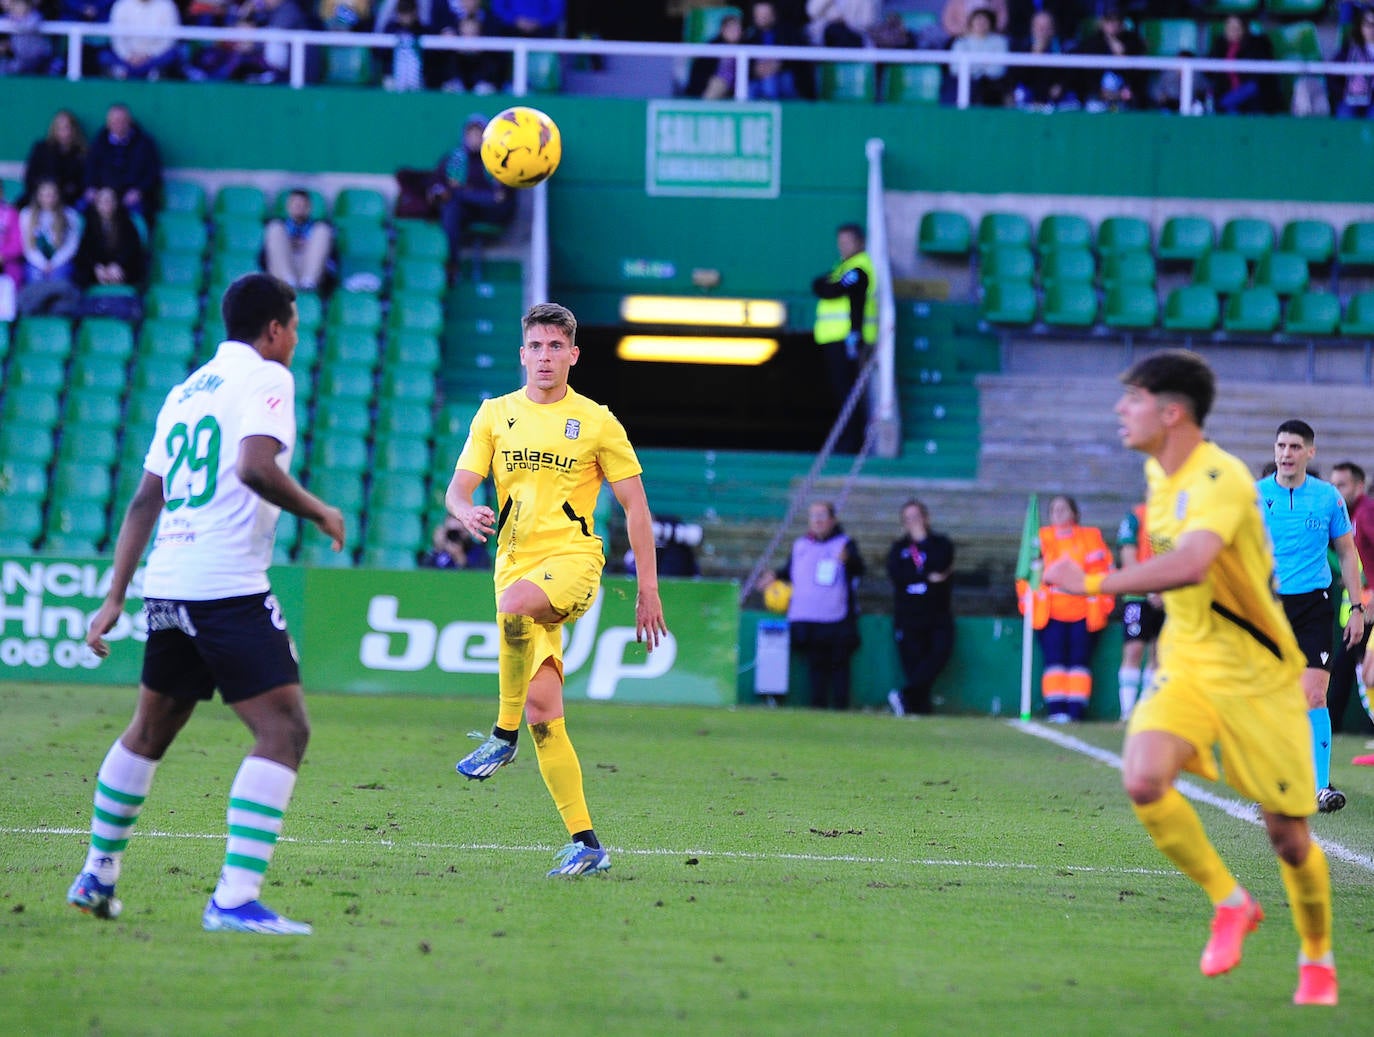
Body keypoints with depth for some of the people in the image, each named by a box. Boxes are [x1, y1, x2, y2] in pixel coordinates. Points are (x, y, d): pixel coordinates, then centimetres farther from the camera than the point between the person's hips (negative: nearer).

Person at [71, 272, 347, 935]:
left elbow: (145, 501, 21)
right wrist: (321, 513, -6)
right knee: (284, 731, -10)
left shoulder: (186, 390, 21)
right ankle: (234, 900, -20)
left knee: (149, 731, 23)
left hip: (167, 584, 9)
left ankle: (97, 876, 33)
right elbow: (256, 467, -21)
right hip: (229, 588, -9)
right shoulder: (265, 378, -3)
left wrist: (114, 598, 23)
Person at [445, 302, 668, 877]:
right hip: (515, 564, 4)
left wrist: (648, 588, 1)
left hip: (573, 558, -4)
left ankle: (504, 736, -22)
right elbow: (457, 488, 5)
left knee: (516, 605, -38)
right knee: (541, 702, -5)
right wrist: (468, 513, -20)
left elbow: (636, 507, 5)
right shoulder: (495, 414, 11)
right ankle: (585, 843, -1)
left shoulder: (597, 421, 4)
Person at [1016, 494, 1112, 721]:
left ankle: (1076, 710, -5)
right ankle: (1056, 710, -11)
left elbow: (1105, 571, 7)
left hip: (1084, 614, 0)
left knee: (1080, 661, -4)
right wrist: (1028, 603, 3)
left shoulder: (1091, 538, 6)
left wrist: (1102, 604, 0)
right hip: (1050, 613, 0)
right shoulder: (1042, 538, 9)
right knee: (1054, 660, -8)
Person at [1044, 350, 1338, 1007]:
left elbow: (1190, 564, -42)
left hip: (1256, 678, -6)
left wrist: (1096, 584, -42)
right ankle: (1230, 904, -2)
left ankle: (1317, 960, 29)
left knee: (1287, 834, 3)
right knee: (1143, 778, -23)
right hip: (1186, 668, 6)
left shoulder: (1219, 480, -23)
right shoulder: (1158, 474, 4)